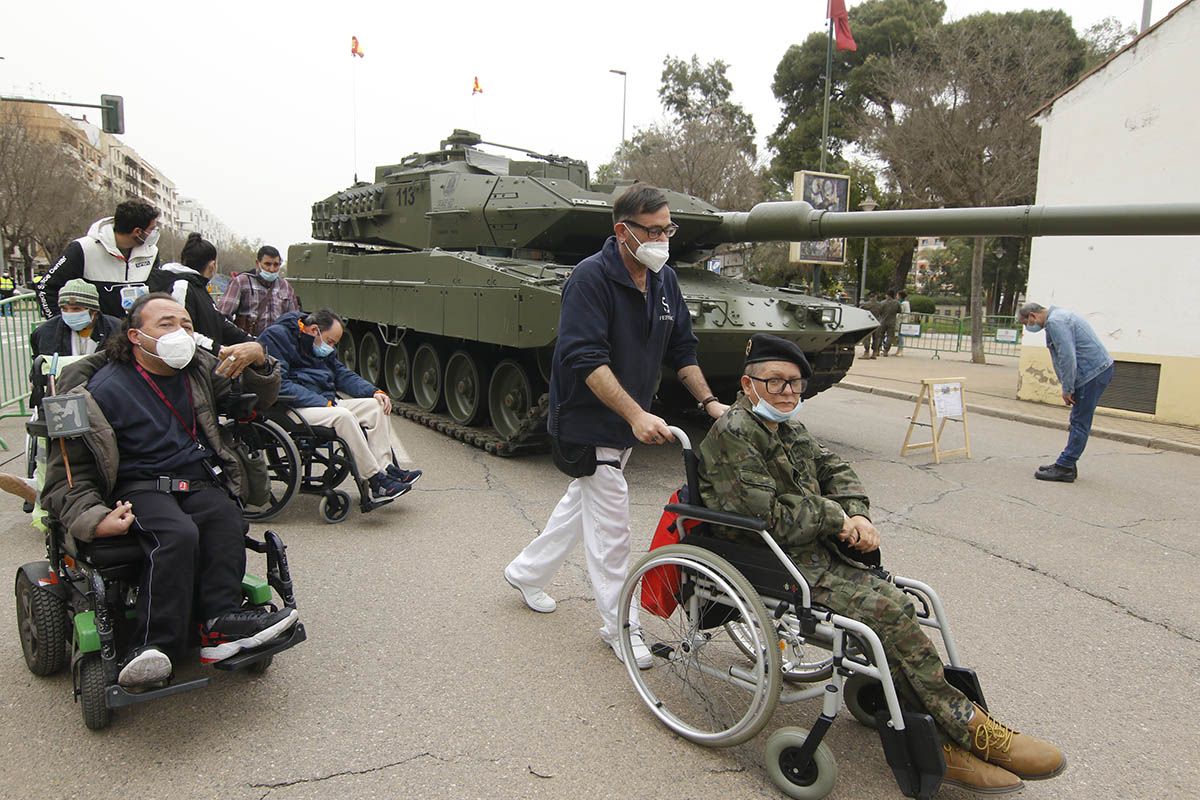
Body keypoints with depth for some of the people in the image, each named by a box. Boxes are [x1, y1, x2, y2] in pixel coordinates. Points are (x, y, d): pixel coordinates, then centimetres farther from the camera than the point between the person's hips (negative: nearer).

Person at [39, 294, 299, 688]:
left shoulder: (201, 370, 14)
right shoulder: (103, 389, -1)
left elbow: (258, 400, 22)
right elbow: (70, 472, 1)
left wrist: (258, 363, -1)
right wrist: (94, 518, -17)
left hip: (202, 481, 4)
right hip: (141, 488, -4)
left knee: (226, 521, -31)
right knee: (178, 535, -35)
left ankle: (219, 623, -34)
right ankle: (155, 641, -34)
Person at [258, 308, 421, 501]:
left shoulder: (323, 346, 17)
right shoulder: (276, 337, -10)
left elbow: (342, 374, 20)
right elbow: (279, 384, -19)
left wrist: (374, 392, 2)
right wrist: (324, 404, -24)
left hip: (325, 401, 9)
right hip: (292, 408, -9)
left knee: (376, 406, -7)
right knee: (343, 416, -32)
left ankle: (386, 468, -15)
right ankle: (375, 480, -27)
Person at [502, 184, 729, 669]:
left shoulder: (664, 280, 4)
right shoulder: (591, 277, -21)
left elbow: (682, 348, 12)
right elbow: (586, 359, -28)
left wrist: (708, 401, 1)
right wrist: (636, 415, -36)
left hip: (625, 422, 8)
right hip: (591, 423, -8)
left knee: (583, 503, 21)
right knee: (610, 526, -1)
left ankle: (526, 573, 42)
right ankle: (618, 627, 15)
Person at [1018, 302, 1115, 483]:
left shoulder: (1055, 322, -15)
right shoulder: (1059, 316, 18)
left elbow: (1067, 357, -21)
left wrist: (1067, 389, -14)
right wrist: (1069, 387, 17)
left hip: (1093, 372, -10)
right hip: (1099, 369, 10)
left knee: (1080, 423, -6)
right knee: (1078, 421, 13)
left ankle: (1064, 468, -3)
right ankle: (1067, 465, 19)